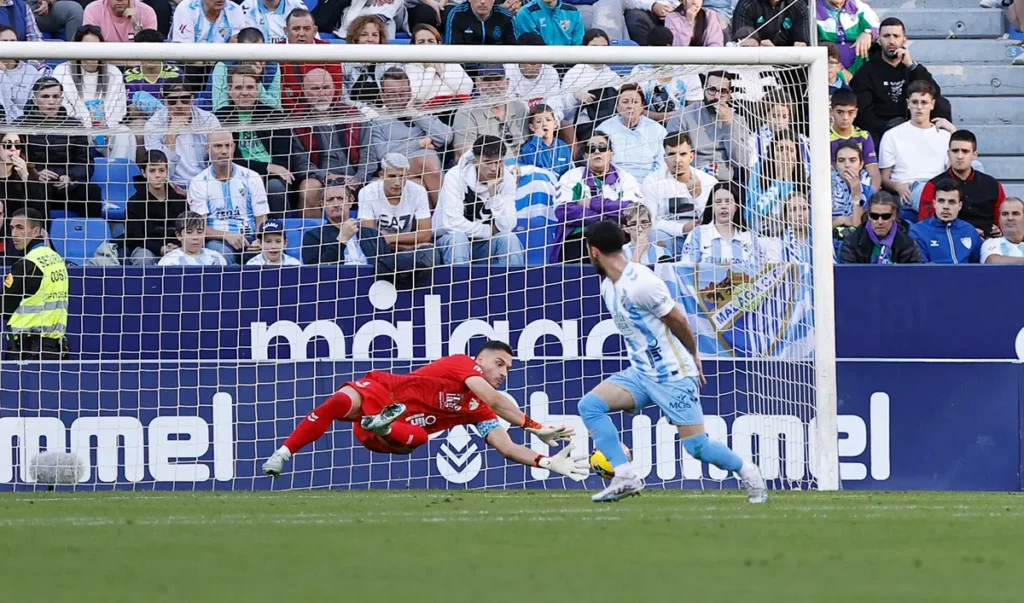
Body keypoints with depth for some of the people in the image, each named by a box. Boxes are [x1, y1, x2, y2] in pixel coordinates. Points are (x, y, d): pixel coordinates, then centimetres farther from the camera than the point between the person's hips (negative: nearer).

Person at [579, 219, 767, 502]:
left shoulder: (641, 283, -21)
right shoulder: (608, 286, 7)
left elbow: (678, 321, -12)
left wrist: (693, 355, 4)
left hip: (673, 375, -8)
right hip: (640, 372, 8)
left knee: (697, 446, -6)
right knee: (589, 405, -10)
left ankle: (746, 471, 22)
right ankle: (625, 477, -12)